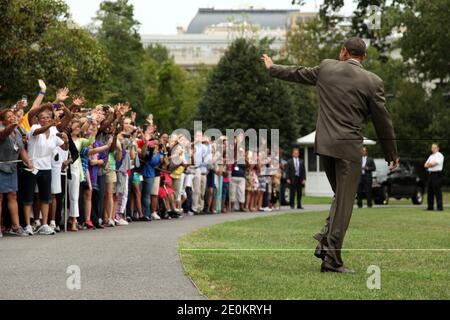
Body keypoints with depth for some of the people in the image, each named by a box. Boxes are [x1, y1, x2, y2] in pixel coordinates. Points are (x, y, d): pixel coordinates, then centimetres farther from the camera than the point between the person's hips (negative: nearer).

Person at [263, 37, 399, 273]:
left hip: (324, 144, 5)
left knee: (340, 196, 21)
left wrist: (273, 68, 42)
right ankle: (331, 259, -2)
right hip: (348, 147, -5)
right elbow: (382, 121, 1)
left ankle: (326, 240, 5)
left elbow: (298, 74, 22)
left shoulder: (326, 68, 4)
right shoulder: (372, 82, -5)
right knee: (344, 202, -1)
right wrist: (391, 155, 12)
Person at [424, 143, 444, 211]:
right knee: (430, 191, 7)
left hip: (437, 174, -8)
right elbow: (425, 165, 16)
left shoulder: (439, 155, -5)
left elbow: (434, 163, -16)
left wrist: (429, 164, 3)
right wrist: (431, 164, -3)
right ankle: (430, 207, 12)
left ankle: (440, 207, -10)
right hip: (430, 174, 8)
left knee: (437, 191, -10)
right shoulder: (431, 156, 21)